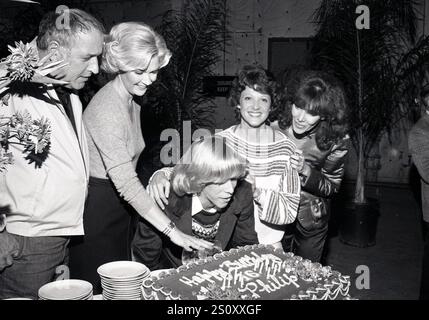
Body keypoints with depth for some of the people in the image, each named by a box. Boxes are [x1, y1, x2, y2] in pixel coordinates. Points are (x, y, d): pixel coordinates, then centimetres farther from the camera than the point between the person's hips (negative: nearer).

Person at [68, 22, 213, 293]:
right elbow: (126, 183, -27)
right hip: (96, 210, -9)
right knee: (98, 290, 4)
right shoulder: (106, 110, -23)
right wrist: (172, 231, -28)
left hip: (121, 206, 9)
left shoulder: (132, 103, 7)